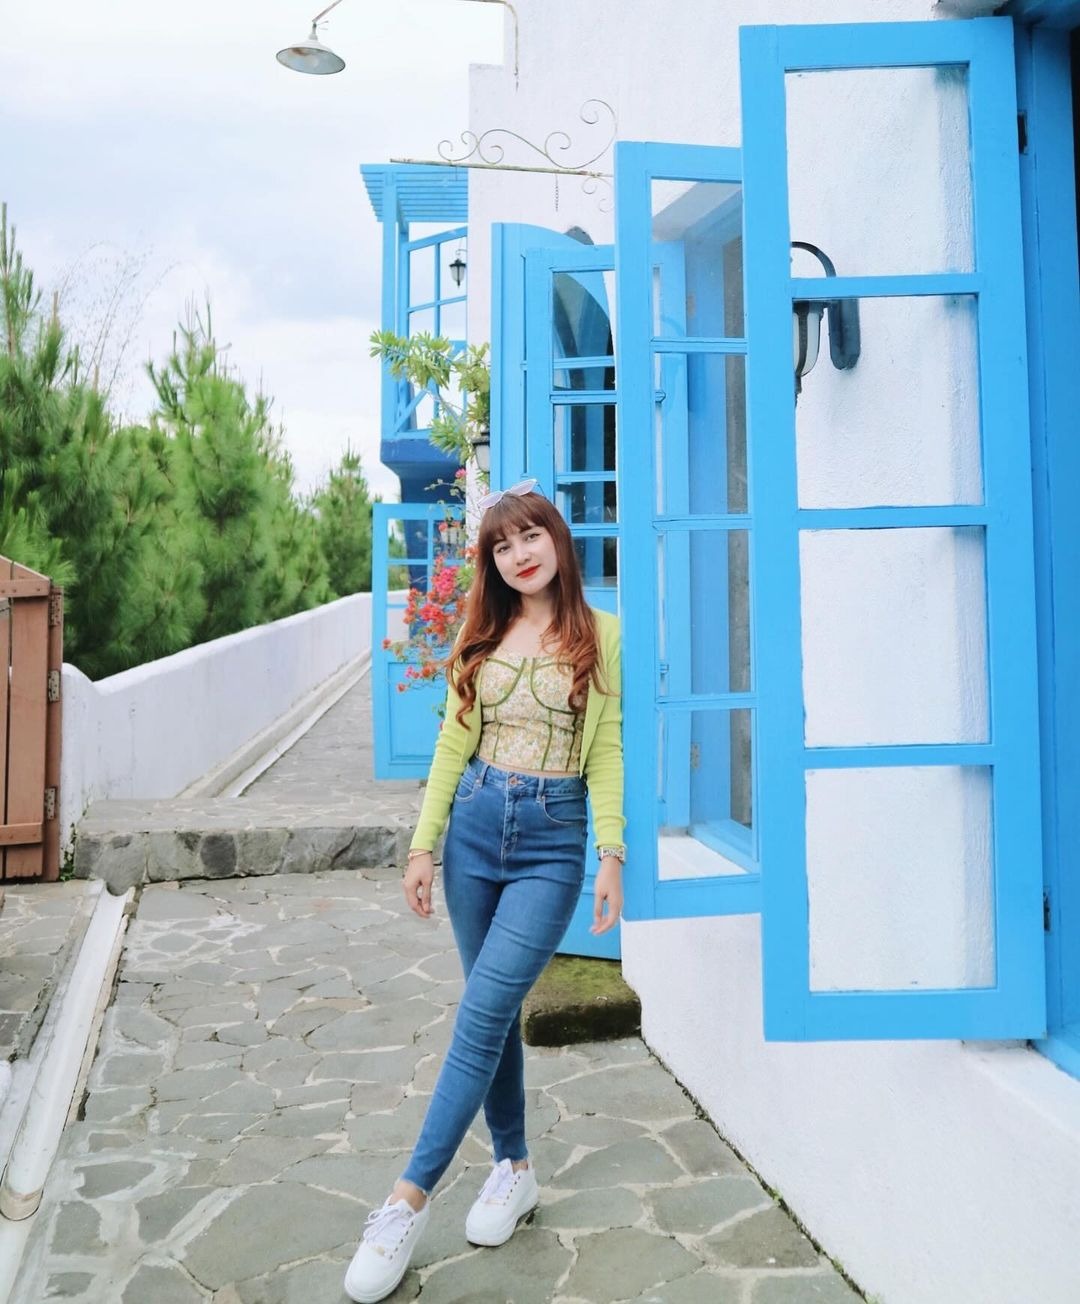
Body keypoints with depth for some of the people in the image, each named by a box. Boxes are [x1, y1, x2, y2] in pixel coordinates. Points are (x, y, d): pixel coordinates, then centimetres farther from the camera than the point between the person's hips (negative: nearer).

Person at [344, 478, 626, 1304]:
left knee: (483, 1011, -10)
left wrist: (613, 855, -7)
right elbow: (453, 742, 9)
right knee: (497, 1009, 11)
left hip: (553, 839, -4)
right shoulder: (482, 635, 8)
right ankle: (514, 1167, 28)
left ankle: (410, 1200, -1)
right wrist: (424, 844, 5)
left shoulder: (599, 633, -1)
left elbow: (605, 750, -1)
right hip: (475, 825, 4)